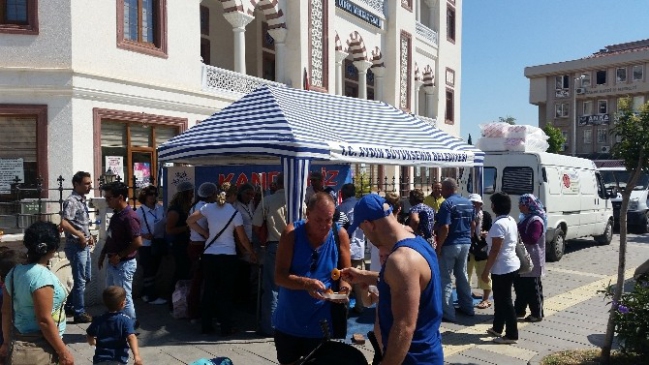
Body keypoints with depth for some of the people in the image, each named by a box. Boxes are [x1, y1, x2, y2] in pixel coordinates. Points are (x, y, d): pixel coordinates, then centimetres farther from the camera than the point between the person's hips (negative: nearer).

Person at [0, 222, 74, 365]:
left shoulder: (14, 273, 1)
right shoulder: (42, 275, -23)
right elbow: (44, 320, -24)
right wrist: (63, 351, -18)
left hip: (18, 342, 8)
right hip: (40, 346, -8)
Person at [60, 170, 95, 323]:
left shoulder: (82, 200, 12)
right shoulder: (72, 201, -17)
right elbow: (64, 223, -28)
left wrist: (89, 236, 9)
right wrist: (80, 236, -20)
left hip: (84, 246, 9)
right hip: (76, 246, -9)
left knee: (85, 278, 19)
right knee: (80, 280, 1)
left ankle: (70, 305, 33)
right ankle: (79, 313, 13)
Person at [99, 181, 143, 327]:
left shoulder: (129, 217, -22)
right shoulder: (116, 214, 7)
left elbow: (137, 243, -26)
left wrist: (119, 256, -19)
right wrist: (103, 253, 13)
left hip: (124, 264, -9)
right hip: (113, 263, 9)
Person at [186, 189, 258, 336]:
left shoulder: (208, 208, 0)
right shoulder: (235, 213, -8)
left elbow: (190, 221, 6)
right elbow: (243, 238, -3)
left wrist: (205, 233, 9)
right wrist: (252, 253, 10)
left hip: (209, 255, 3)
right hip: (228, 256, -3)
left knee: (208, 291, 11)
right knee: (226, 292, 6)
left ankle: (206, 326, 18)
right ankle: (226, 327, 10)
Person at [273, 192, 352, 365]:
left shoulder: (340, 234, -8)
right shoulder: (292, 232, -12)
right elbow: (279, 276, -15)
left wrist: (344, 286, -22)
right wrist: (307, 284, -32)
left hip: (320, 324, 0)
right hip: (288, 322, 0)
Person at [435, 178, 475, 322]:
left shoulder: (447, 204, -16)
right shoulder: (468, 203, 8)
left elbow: (445, 228, -22)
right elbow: (472, 224, 15)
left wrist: (438, 246, -16)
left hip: (450, 245, -7)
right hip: (465, 243, 8)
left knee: (445, 278, 0)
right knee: (462, 275, 20)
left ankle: (448, 313, 0)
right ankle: (467, 307, 28)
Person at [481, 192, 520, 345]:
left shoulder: (499, 224, -21)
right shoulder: (511, 221, 9)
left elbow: (495, 250, -22)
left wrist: (486, 270, -17)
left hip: (502, 268, -10)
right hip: (510, 265, 10)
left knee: (505, 301, 0)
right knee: (500, 298, 19)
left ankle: (512, 335, 8)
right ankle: (497, 328, 31)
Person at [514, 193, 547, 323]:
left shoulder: (536, 221, -18)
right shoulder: (526, 218, 12)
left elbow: (532, 239, -26)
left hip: (532, 260, -10)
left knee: (532, 288, 0)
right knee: (520, 285, 15)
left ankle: (537, 314, 12)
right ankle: (519, 310, 25)